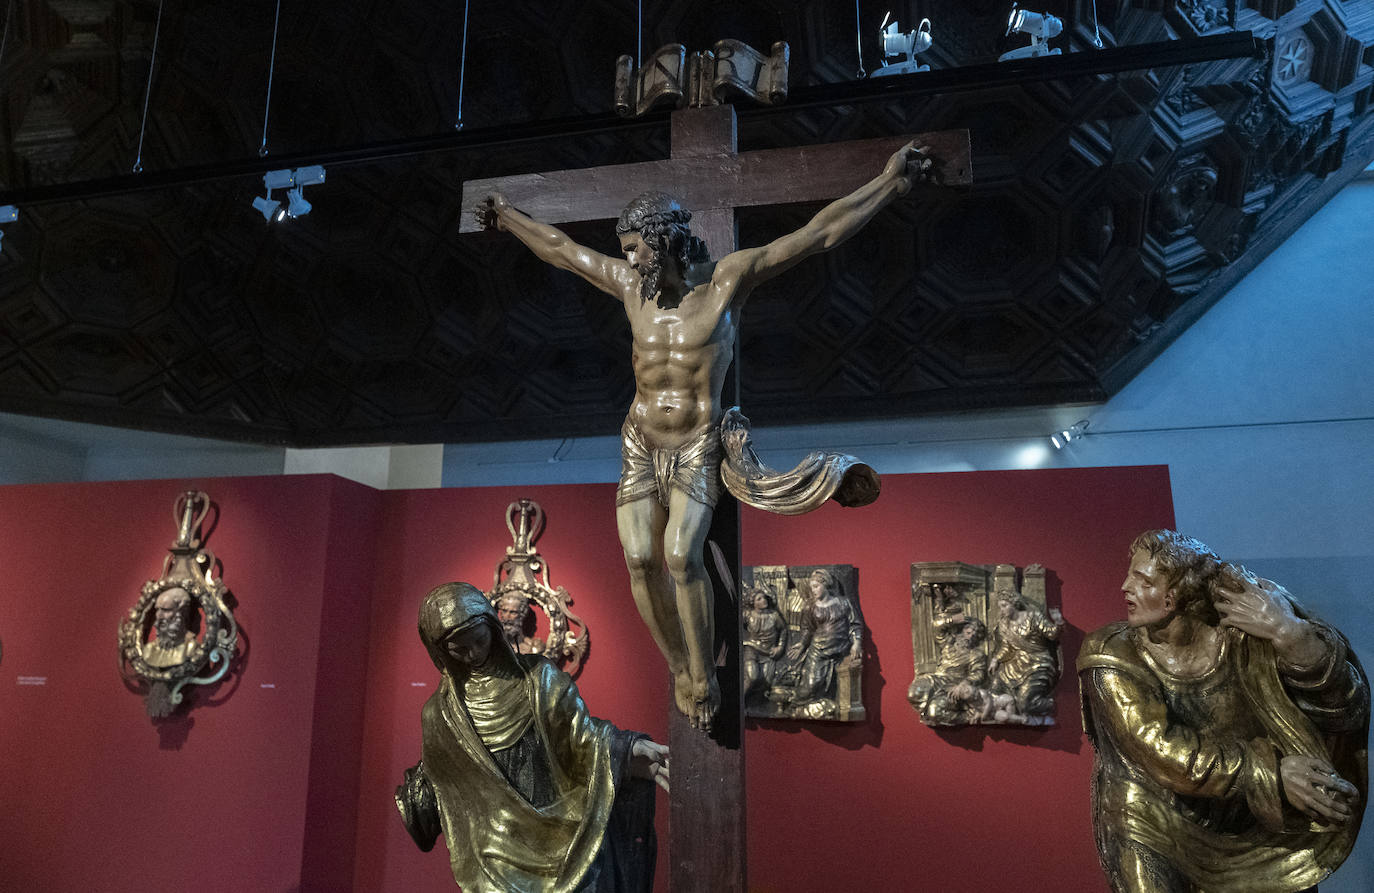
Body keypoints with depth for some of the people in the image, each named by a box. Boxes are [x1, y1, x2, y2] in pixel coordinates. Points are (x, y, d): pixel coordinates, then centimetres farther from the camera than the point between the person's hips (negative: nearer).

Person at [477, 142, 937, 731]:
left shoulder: (728, 277, -7)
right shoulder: (631, 284, 4)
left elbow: (819, 233, -10)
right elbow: (559, 249, 19)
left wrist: (891, 181, -12)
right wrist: (507, 217, 30)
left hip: (697, 447, -4)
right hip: (640, 445, 4)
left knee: (682, 555, -22)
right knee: (639, 560, -8)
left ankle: (703, 677, -4)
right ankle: (679, 667, 13)